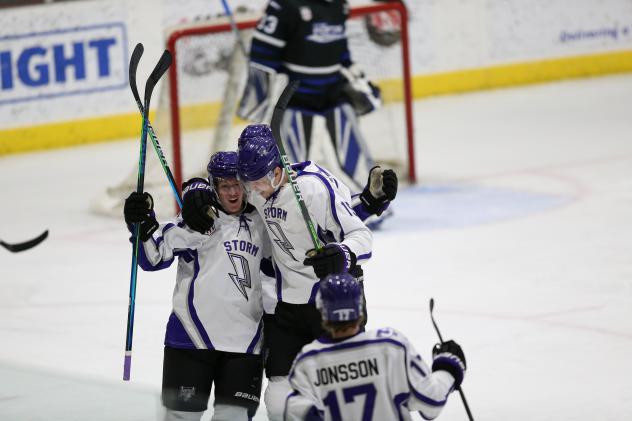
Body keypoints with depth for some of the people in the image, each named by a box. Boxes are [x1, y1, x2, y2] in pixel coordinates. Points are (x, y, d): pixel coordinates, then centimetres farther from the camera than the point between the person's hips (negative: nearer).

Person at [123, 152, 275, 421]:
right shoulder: (200, 216, -4)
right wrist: (144, 225, -28)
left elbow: (272, 265, 29)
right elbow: (154, 257, -12)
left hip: (245, 338, 4)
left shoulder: (258, 222, 13)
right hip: (194, 335, -4)